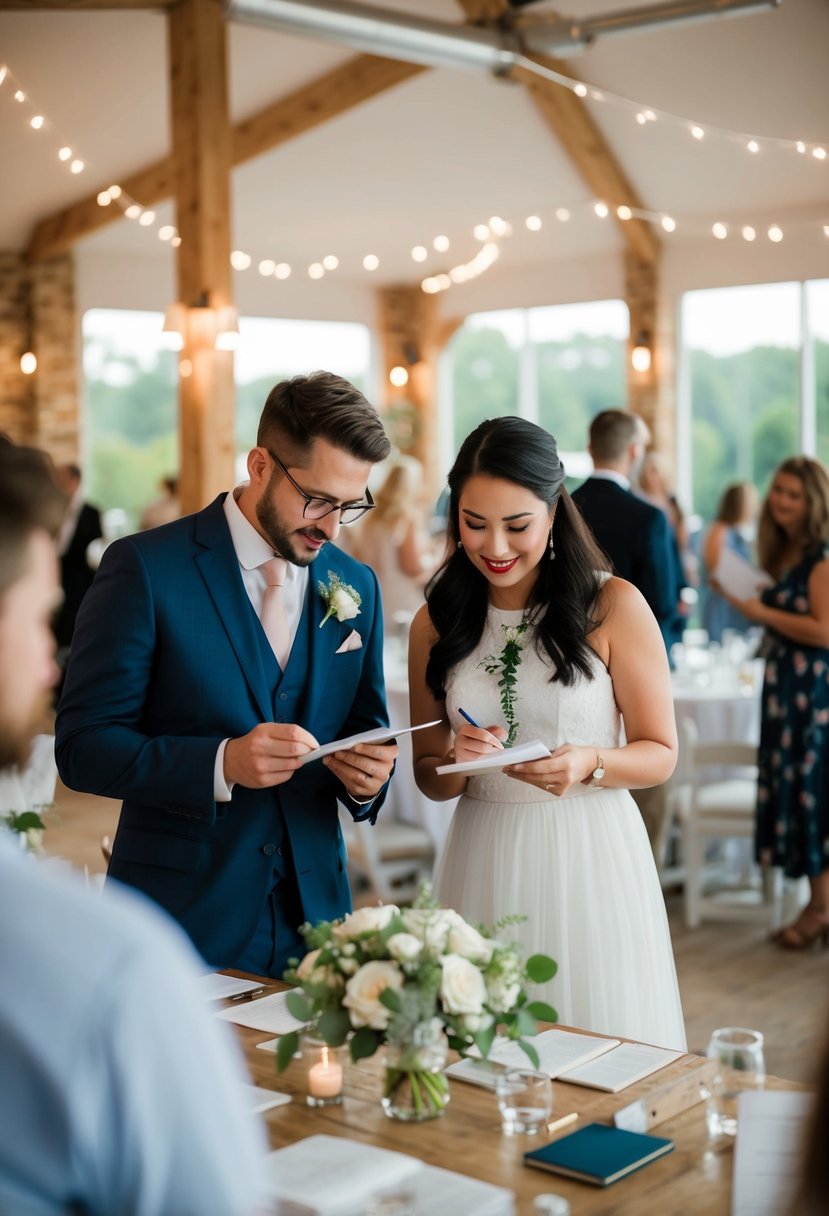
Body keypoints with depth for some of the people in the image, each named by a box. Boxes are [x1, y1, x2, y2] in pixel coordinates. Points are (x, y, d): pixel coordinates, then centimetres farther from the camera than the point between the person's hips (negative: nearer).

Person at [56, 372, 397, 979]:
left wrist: (368, 775, -10)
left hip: (314, 909, 4)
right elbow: (83, 746, -13)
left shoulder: (358, 586, 5)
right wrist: (221, 763, -26)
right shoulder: (145, 568, -11)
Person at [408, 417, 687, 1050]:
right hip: (485, 861, 3)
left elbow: (660, 753, -1)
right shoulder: (437, 623, 5)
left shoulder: (614, 606, -6)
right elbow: (430, 777, 11)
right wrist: (458, 762, -10)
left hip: (590, 856, -2)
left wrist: (589, 764, -19)